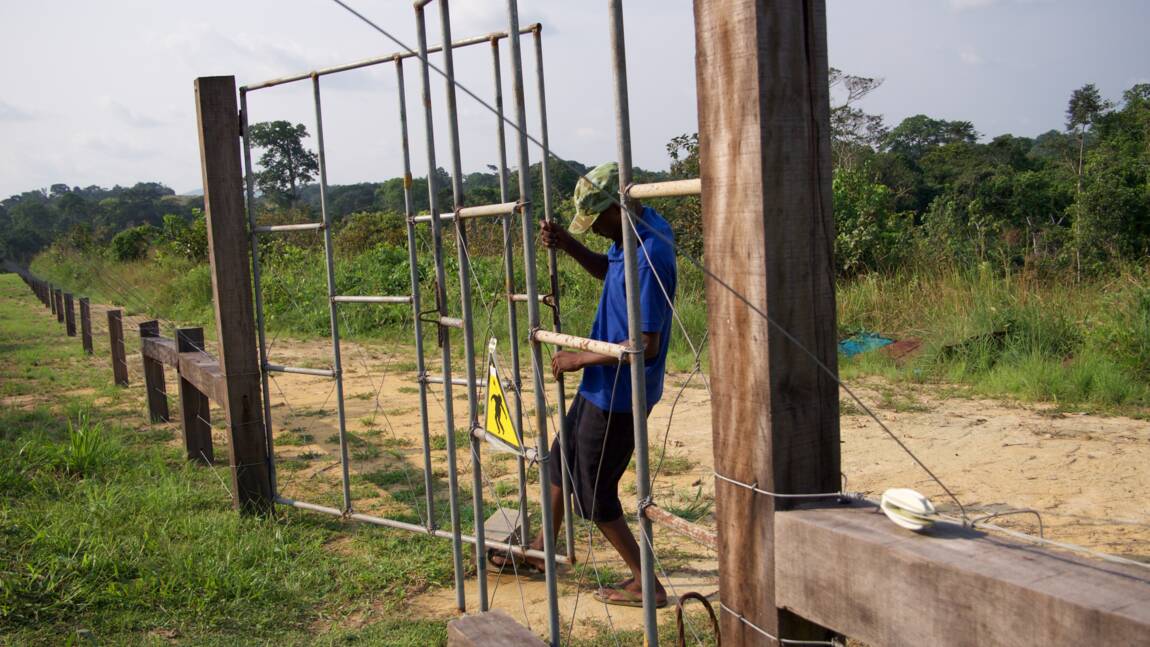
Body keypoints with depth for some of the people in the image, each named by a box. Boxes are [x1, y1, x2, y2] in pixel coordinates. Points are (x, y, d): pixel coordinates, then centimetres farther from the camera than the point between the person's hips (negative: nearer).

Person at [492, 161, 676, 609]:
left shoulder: (649, 258, -29)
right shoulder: (640, 230, 1)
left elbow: (646, 346, -29)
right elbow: (607, 271, 21)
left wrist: (579, 359, -18)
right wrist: (567, 245, 3)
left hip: (618, 395, -10)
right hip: (601, 386, 10)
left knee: (594, 493, 4)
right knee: (563, 461, 24)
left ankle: (646, 584, 17)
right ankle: (542, 552, 42)